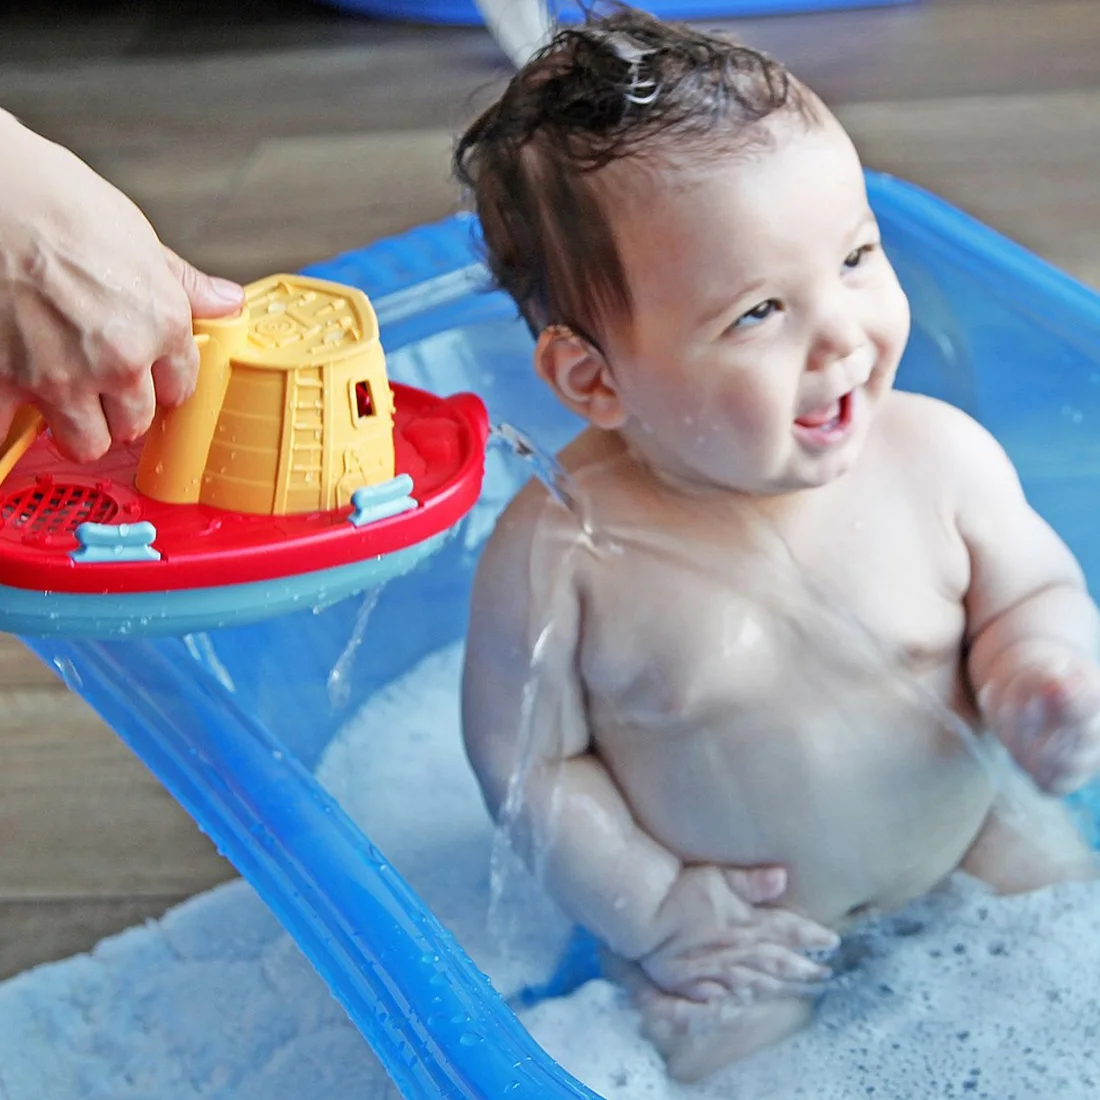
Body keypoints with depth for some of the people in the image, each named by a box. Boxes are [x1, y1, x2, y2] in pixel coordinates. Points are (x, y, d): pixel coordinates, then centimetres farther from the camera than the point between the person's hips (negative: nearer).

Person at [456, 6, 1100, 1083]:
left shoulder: (937, 455, -18)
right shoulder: (559, 552, -25)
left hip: (967, 847, 3)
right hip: (728, 926, -2)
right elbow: (527, 762, -13)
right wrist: (652, 914, -14)